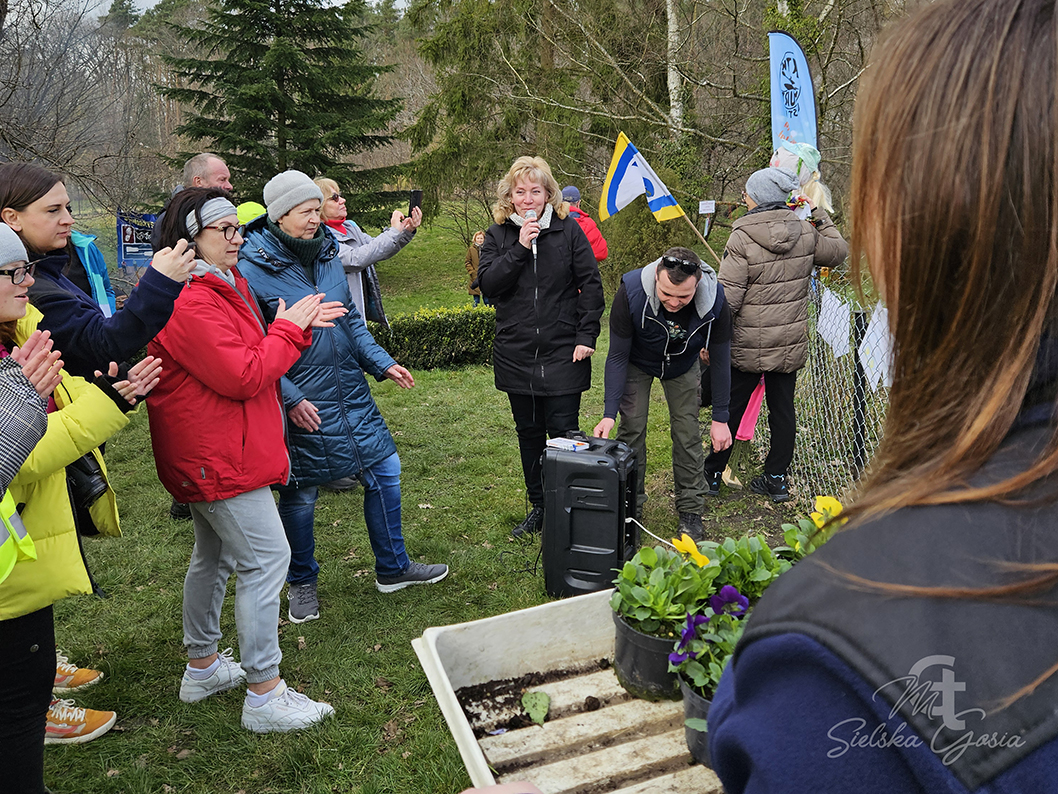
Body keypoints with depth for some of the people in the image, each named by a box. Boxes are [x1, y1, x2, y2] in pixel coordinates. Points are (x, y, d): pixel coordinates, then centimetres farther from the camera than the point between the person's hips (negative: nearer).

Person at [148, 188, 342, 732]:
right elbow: (243, 376, -25)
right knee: (266, 558, -8)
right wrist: (289, 330, -13)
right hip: (217, 456, -12)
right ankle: (264, 695, -1)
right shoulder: (190, 303, -23)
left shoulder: (223, 284, 12)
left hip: (213, 453, 12)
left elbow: (246, 352, 17)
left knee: (213, 554, 20)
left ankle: (202, 667, 36)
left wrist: (298, 324, 3)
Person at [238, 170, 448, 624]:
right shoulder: (251, 270, -13)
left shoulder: (326, 254, 7)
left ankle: (392, 568, 28)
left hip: (351, 393, 6)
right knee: (300, 496, 8)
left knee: (384, 471, 10)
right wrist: (289, 398, -20)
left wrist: (382, 363, 4)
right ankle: (302, 583, 31)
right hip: (301, 405, -6)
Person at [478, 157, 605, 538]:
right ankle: (537, 507, 26)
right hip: (515, 353, 3)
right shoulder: (498, 235, 5)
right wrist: (519, 248, -17)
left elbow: (591, 285, -1)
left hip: (562, 353, -3)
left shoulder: (568, 230, -1)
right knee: (529, 433, 13)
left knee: (563, 433, -1)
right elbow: (488, 284, -8)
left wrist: (586, 337, -8)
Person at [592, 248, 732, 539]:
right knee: (631, 428, -5)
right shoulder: (631, 291, -38)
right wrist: (609, 413, -32)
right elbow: (617, 355, -26)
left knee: (687, 432, -2)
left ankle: (690, 510, 13)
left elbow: (720, 360, -19)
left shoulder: (715, 301, -34)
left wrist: (720, 418, -16)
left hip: (683, 364, 1)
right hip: (637, 361, -1)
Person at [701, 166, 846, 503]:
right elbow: (838, 252, 16)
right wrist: (820, 216, 22)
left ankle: (712, 474, 20)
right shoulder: (805, 232, -3)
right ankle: (777, 478, 20)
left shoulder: (742, 238, -16)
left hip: (748, 345, -4)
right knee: (782, 409, 12)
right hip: (791, 343, 4)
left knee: (731, 409, 8)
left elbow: (728, 296, -17)